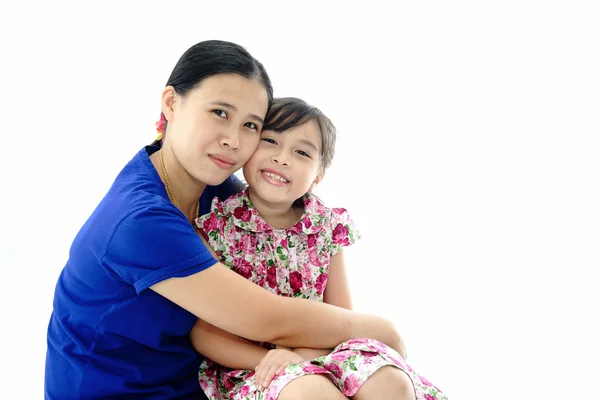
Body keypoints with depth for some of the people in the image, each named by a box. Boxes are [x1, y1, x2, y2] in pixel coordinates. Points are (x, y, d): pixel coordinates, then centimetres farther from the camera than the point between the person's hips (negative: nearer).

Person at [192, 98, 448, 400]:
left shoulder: (328, 227, 0)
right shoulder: (215, 228, -8)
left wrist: (305, 354, -18)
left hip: (318, 355, 3)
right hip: (248, 367, -3)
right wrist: (268, 359, -19)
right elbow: (203, 331, -6)